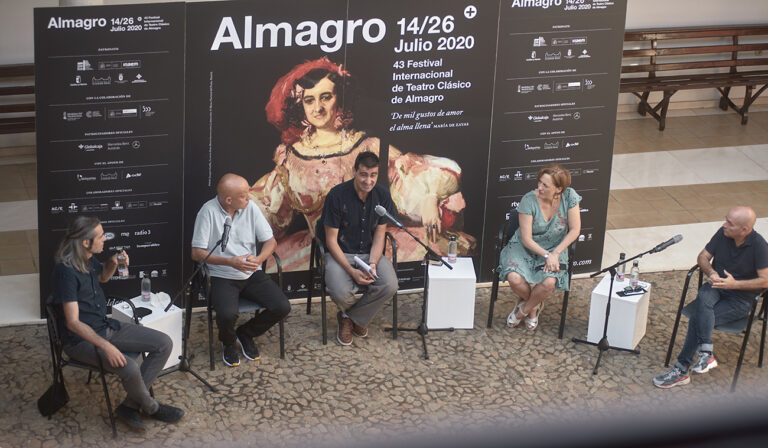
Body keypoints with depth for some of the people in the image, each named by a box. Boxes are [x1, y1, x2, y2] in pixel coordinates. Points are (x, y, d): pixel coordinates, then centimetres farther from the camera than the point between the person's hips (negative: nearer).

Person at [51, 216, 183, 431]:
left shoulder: (89, 259, 2)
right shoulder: (66, 270, -24)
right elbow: (73, 322, -26)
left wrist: (113, 263, 4)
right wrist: (106, 346, -34)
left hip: (106, 326, 9)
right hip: (80, 339, -9)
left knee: (164, 344, -2)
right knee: (129, 367, -31)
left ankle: (130, 405, -3)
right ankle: (151, 407, 1)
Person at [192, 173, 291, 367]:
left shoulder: (250, 207, -1)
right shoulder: (209, 211, -13)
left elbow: (270, 241, 3)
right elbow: (197, 253, -14)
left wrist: (259, 259, -20)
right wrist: (231, 262, -26)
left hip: (252, 274, 4)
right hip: (221, 276, -4)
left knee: (282, 307, -14)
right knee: (227, 314, -32)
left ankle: (245, 333, 14)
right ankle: (228, 342, 7)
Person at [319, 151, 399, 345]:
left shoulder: (382, 195, -3)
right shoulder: (337, 195, -16)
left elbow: (379, 234, 2)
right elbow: (331, 240, -12)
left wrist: (372, 263, -17)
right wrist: (352, 271, -23)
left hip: (370, 253, 3)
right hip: (340, 253, -3)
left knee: (389, 285, -26)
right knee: (340, 292, -32)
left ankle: (351, 317, 0)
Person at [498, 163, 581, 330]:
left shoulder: (569, 196, -13)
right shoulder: (529, 200, -18)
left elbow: (575, 230, -7)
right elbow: (526, 239, -16)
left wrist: (555, 253, -16)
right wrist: (546, 255, -27)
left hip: (554, 249, 1)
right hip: (525, 247, -1)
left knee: (549, 282, -30)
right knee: (514, 278, -30)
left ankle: (523, 310, 3)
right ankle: (534, 305, 6)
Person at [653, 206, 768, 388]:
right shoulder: (723, 234, -3)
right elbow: (703, 257, 7)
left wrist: (735, 284, -24)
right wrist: (711, 273, -14)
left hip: (741, 300, -4)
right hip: (717, 287, 4)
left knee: (698, 319, -25)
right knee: (704, 296, -34)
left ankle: (681, 370, -18)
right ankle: (705, 353, -38)